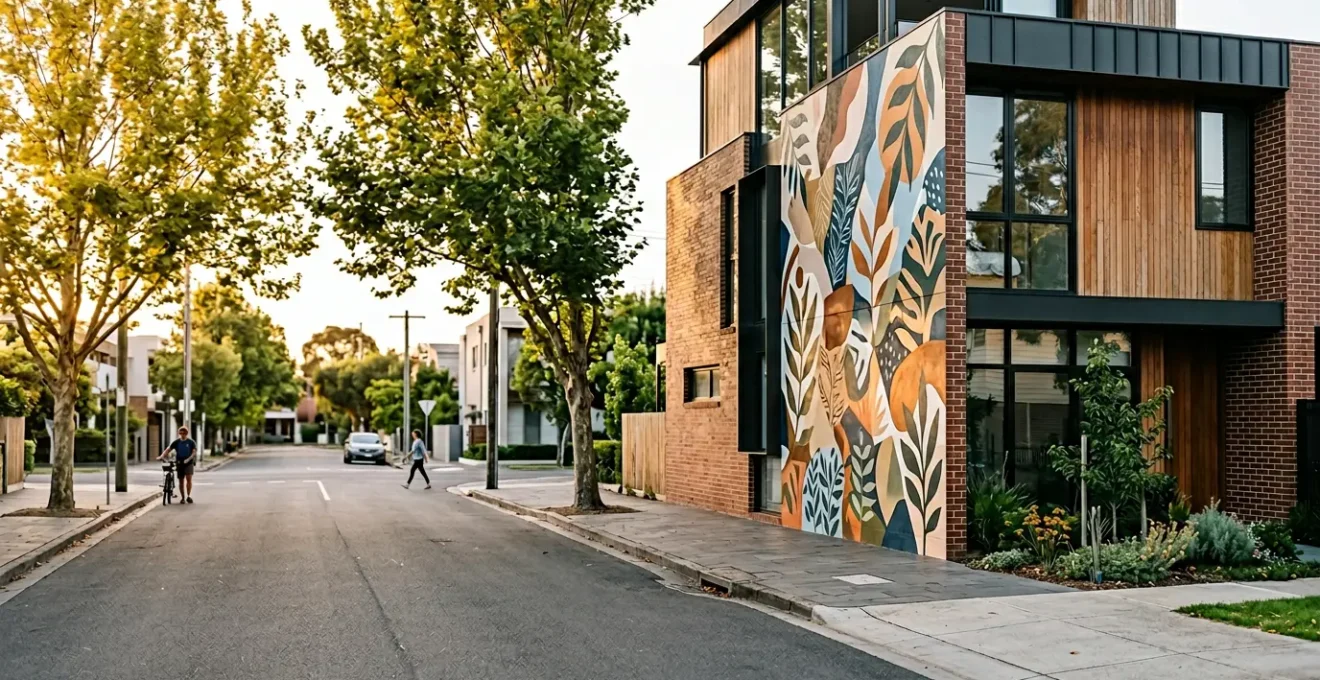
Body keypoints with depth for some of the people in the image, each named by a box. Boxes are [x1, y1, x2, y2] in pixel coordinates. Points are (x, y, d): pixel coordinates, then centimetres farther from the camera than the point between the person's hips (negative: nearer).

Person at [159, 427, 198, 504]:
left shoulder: (191, 442, 0)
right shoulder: (176, 442, 4)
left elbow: (194, 452, -9)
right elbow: (168, 449, -5)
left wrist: (188, 459, -26)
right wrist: (161, 456, -22)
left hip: (188, 463, -2)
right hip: (179, 463, 2)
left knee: (189, 478, -18)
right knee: (181, 481, 5)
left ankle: (188, 496, -10)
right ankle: (183, 498, 14)